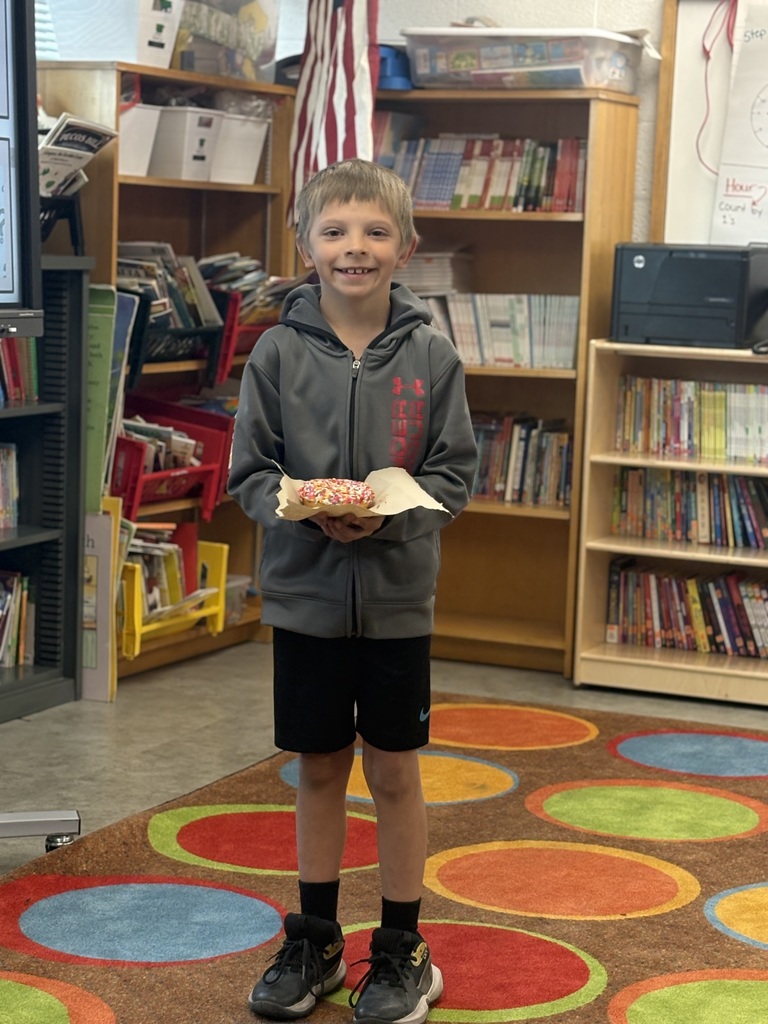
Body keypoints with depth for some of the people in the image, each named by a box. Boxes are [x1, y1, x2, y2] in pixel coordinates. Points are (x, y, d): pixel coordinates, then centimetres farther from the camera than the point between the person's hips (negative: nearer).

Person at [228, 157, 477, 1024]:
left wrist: (390, 513, -18)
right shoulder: (279, 352, -4)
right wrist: (308, 509, -19)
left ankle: (402, 953, 24)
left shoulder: (430, 354, -5)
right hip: (305, 594, 1)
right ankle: (313, 943, 30)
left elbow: (454, 474, -1)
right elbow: (248, 470, -1)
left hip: (397, 597, -1)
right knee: (318, 770, 13)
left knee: (394, 773, 8)